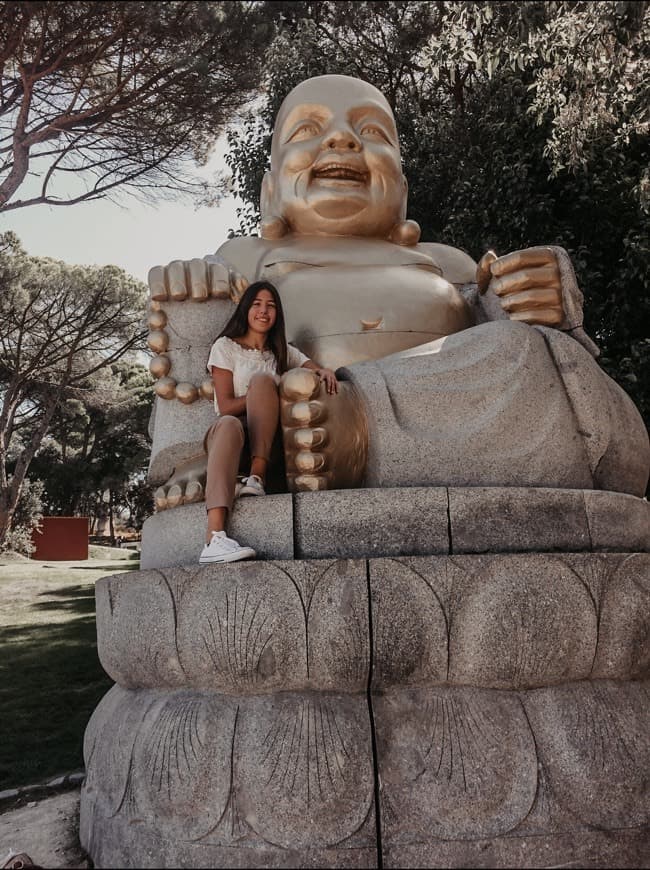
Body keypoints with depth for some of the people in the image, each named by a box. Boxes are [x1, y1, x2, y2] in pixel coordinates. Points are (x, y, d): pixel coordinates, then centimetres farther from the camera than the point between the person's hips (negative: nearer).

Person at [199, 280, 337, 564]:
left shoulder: (283, 351, 21)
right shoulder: (226, 346, 8)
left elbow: (318, 372, 10)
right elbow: (226, 406, -2)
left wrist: (325, 371, -13)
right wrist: (271, 393, -11)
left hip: (266, 441, 2)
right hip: (231, 434, -2)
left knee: (261, 379, -24)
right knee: (229, 425, -40)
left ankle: (256, 478, -34)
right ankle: (214, 538, -58)